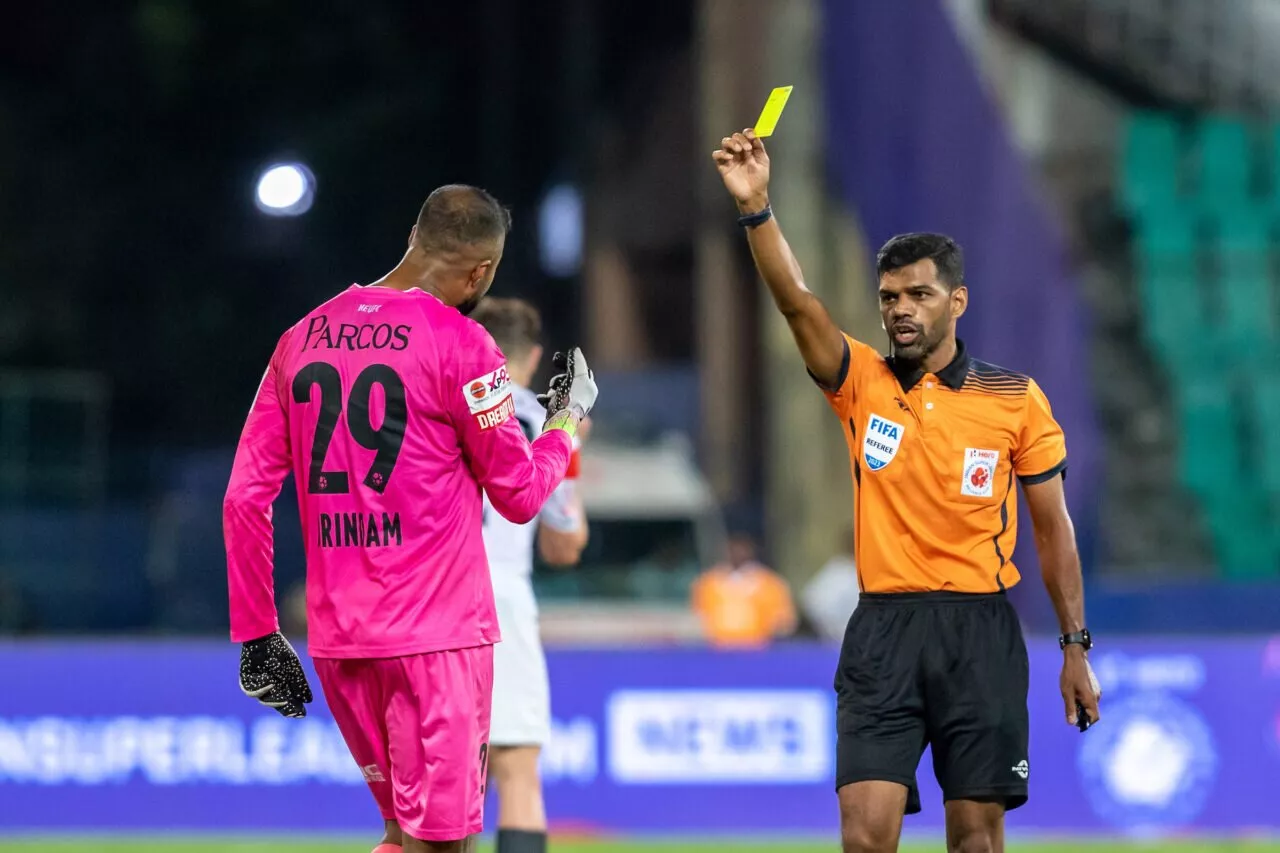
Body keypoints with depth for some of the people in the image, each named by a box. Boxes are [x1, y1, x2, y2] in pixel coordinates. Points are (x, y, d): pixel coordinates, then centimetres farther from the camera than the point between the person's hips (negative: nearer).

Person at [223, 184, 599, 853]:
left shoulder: (302, 339, 9)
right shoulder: (458, 342, -9)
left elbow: (244, 500, 7)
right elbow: (520, 495, -2)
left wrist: (256, 635, 12)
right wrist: (566, 421, 17)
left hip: (336, 637, 6)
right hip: (434, 634, -6)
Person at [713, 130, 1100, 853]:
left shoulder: (1017, 399, 3)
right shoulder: (862, 383, 5)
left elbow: (1054, 529, 8)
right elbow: (798, 302, -12)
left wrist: (1076, 648, 5)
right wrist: (756, 207, -26)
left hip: (981, 631, 0)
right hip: (884, 630, 0)